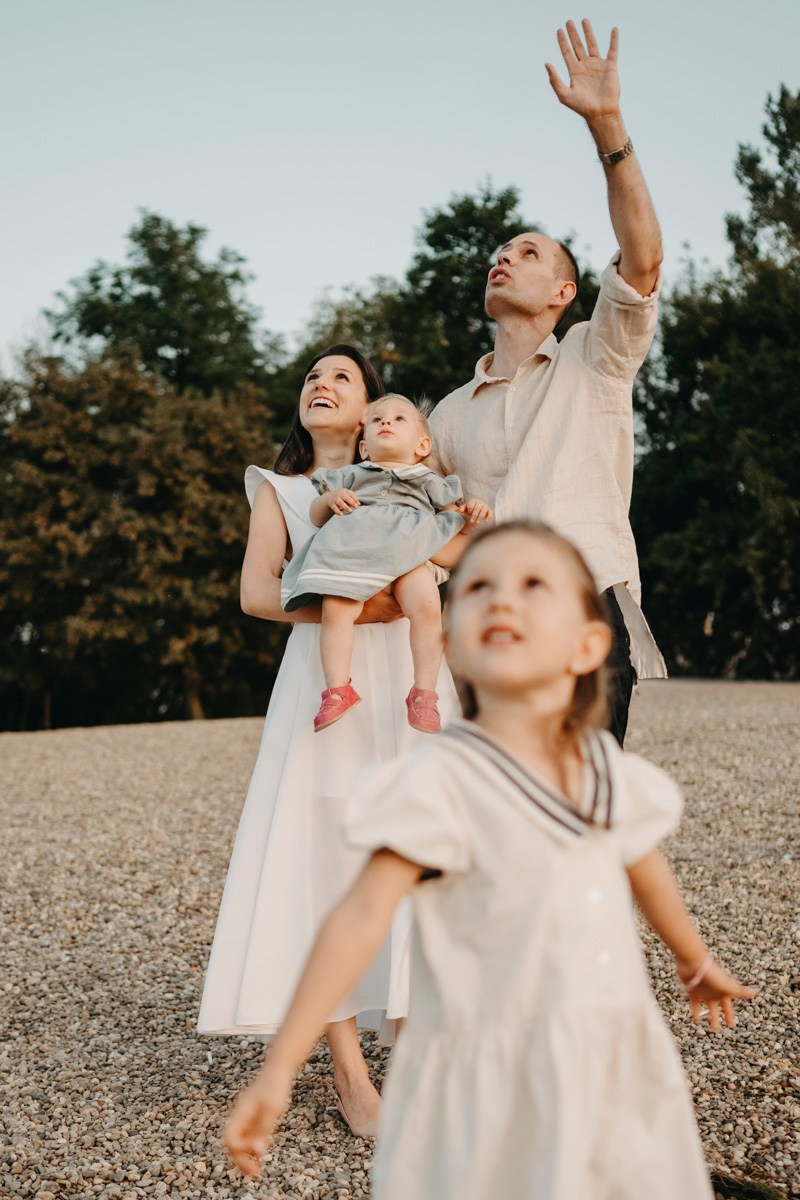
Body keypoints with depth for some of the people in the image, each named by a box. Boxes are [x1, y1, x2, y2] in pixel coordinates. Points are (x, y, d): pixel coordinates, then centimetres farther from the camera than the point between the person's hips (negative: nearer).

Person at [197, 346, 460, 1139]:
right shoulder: (280, 489, 18)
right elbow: (256, 591, 2)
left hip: (409, 671, 1)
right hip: (325, 678, -1)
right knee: (324, 850, -10)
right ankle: (349, 1071, -5)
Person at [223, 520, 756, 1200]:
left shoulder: (611, 772, 0)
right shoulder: (441, 782, -17)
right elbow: (361, 919, -21)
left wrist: (698, 964, 36)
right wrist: (278, 1070, -24)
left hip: (614, 1072, 5)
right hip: (496, 1091, -5)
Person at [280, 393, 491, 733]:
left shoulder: (429, 481, 30)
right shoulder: (352, 475, 30)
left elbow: (452, 521, 23)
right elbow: (316, 515, 24)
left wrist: (471, 514, 1)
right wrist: (330, 499, 3)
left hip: (409, 550, -1)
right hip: (353, 550, 1)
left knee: (427, 606, -30)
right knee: (335, 610, -27)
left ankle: (424, 693, -26)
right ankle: (337, 690, -23)